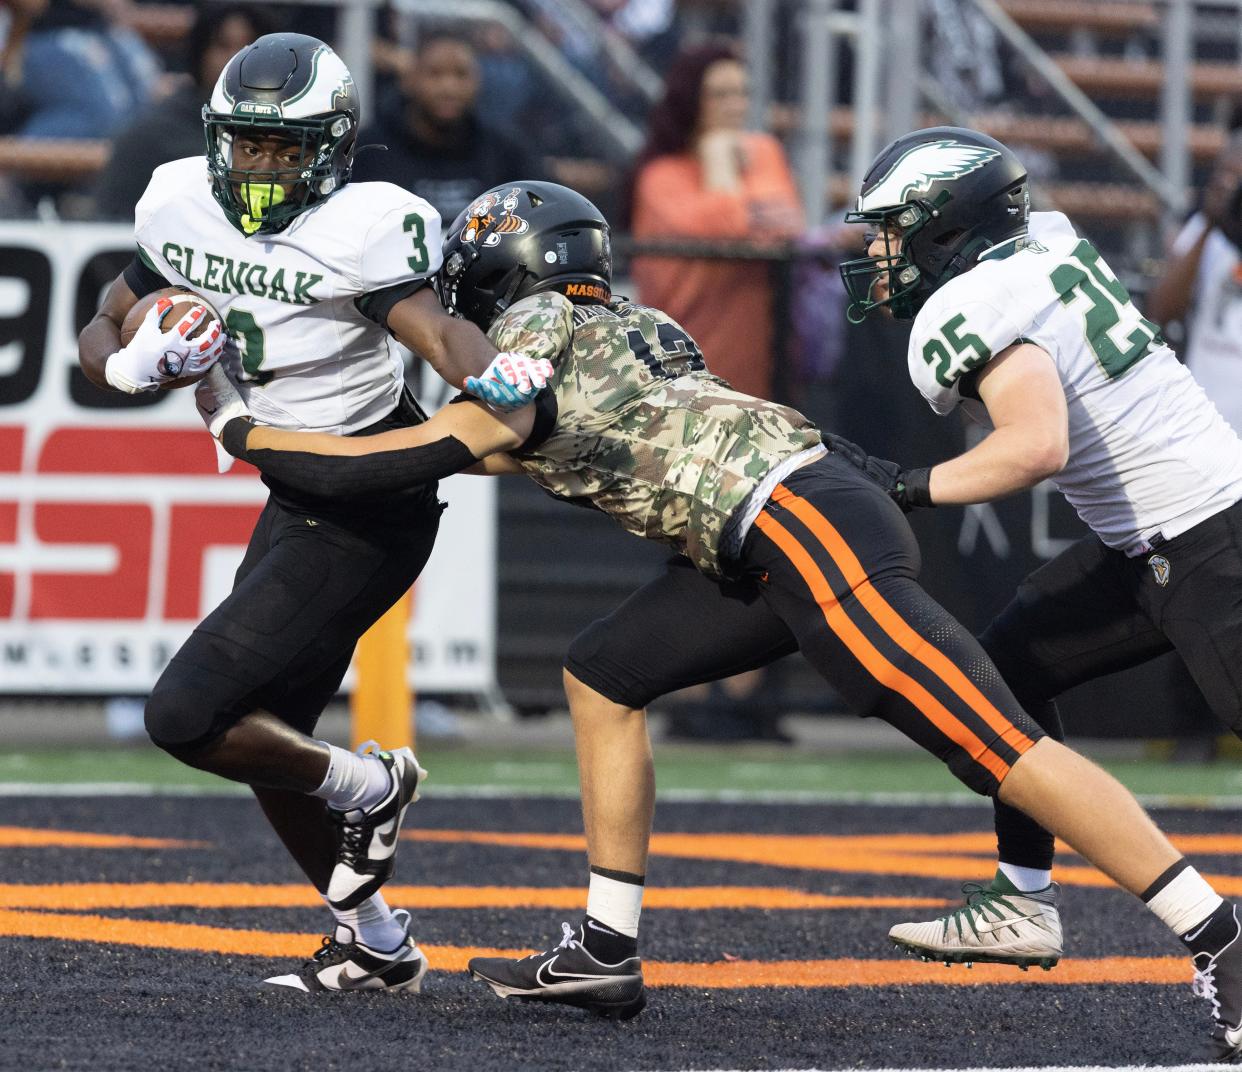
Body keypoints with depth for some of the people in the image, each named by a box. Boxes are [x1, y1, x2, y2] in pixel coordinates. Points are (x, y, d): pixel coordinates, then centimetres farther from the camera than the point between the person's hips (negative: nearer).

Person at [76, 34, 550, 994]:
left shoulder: (355, 231, -20)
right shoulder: (182, 209, 0)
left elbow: (436, 329, -34)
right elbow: (103, 333, 10)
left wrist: (497, 376, -55)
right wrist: (136, 364, -14)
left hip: (368, 514, -9)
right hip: (295, 502, 9)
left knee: (187, 716, -13)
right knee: (265, 738, 15)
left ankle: (367, 787, 8)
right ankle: (375, 946, 30)